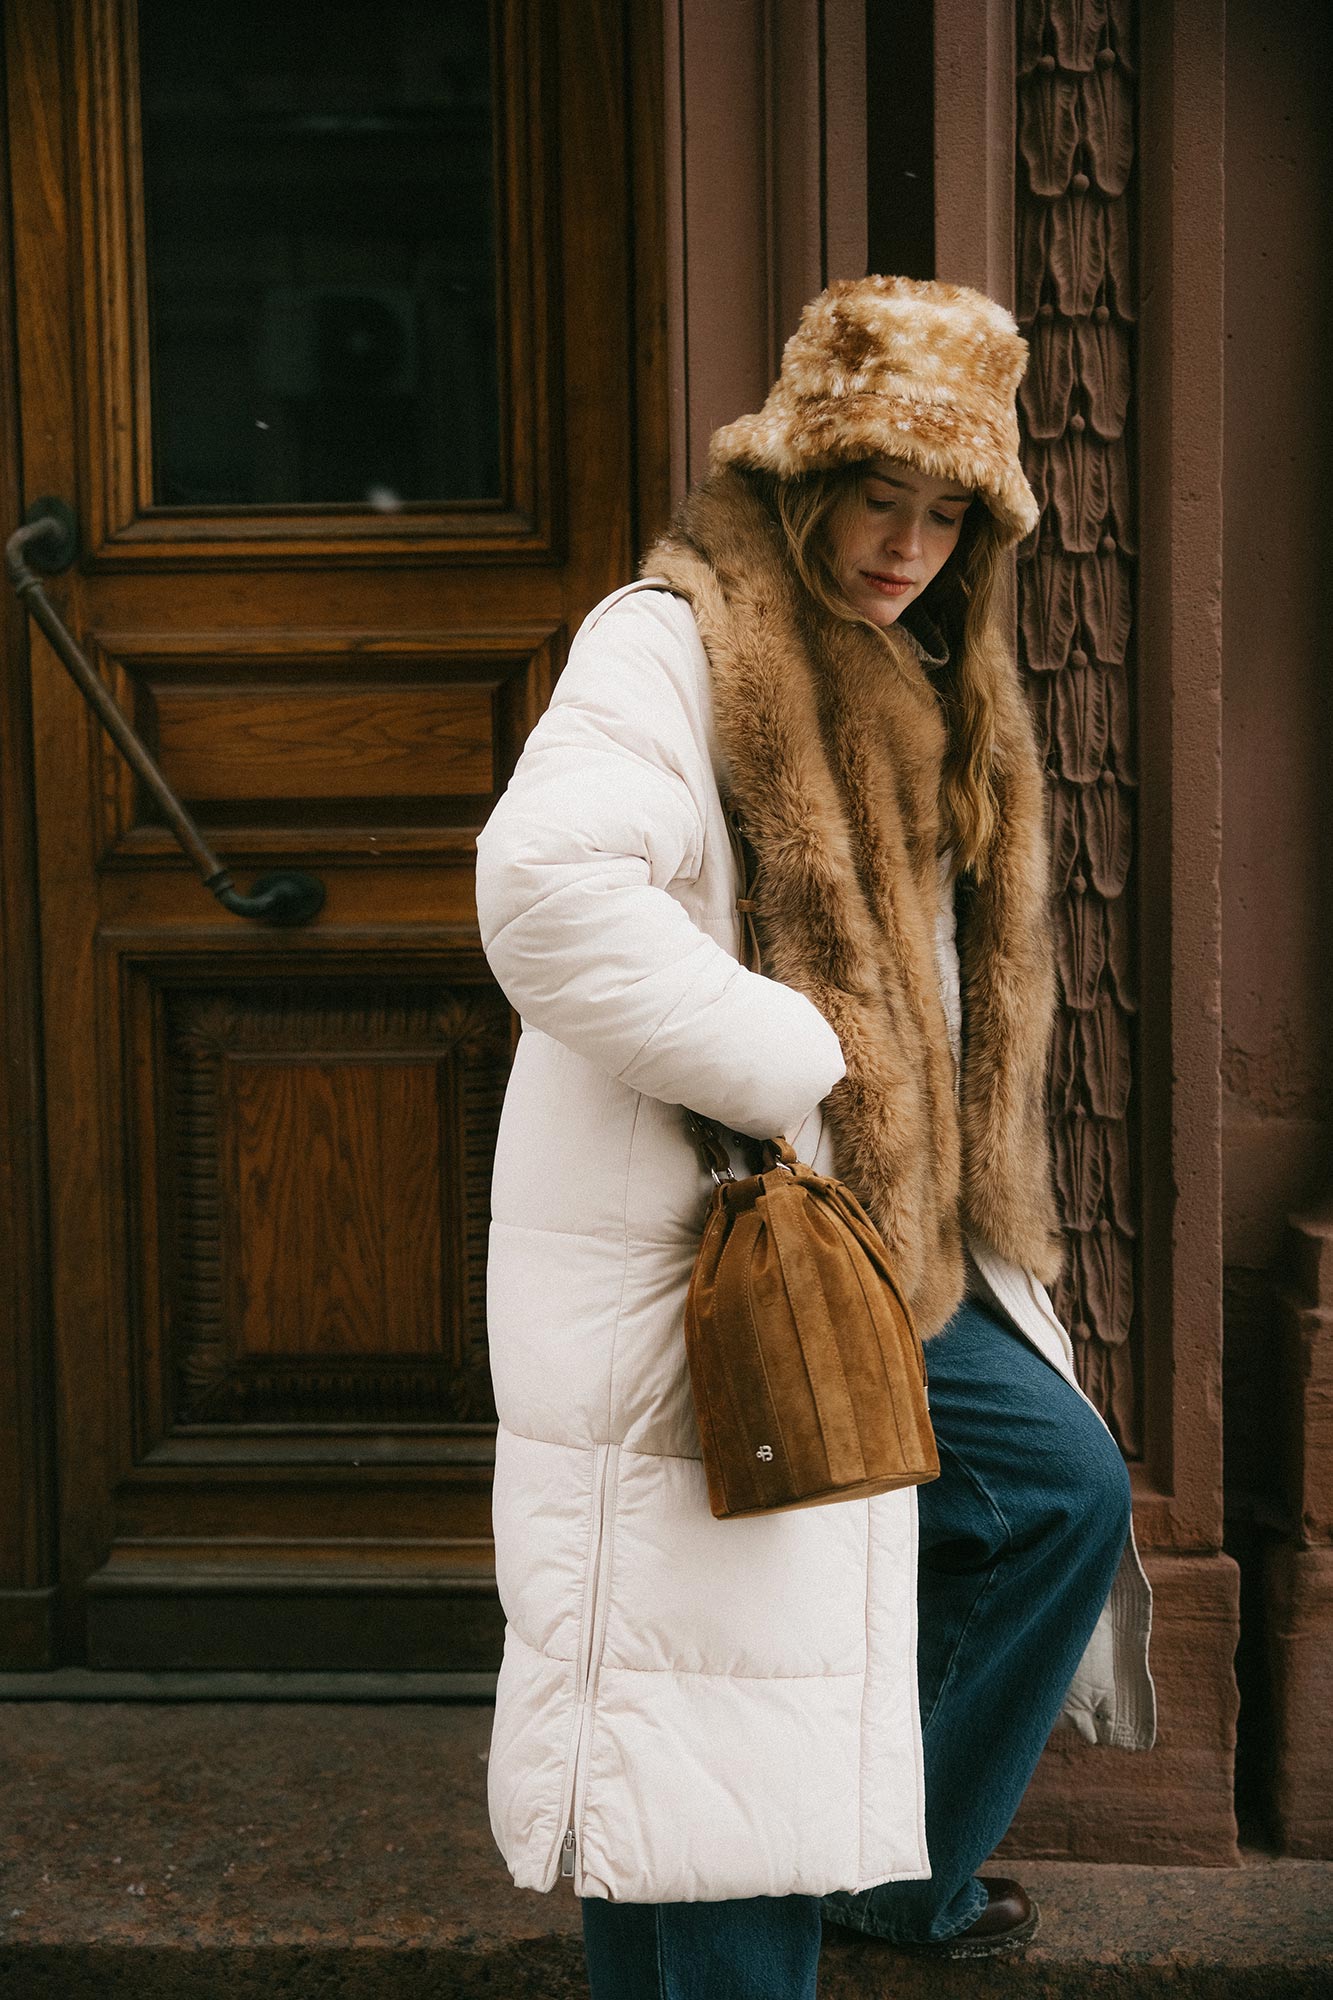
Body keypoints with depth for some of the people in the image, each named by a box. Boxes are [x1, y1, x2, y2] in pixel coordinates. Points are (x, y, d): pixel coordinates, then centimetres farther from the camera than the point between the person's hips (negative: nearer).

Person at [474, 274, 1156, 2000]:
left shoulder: (919, 683, 15)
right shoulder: (668, 644, -14)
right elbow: (545, 888, -32)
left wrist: (955, 1228, 16)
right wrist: (789, 1061, -26)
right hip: (686, 1265, -9)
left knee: (1066, 1484, 18)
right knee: (718, 1716, -3)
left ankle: (901, 1861, 34)